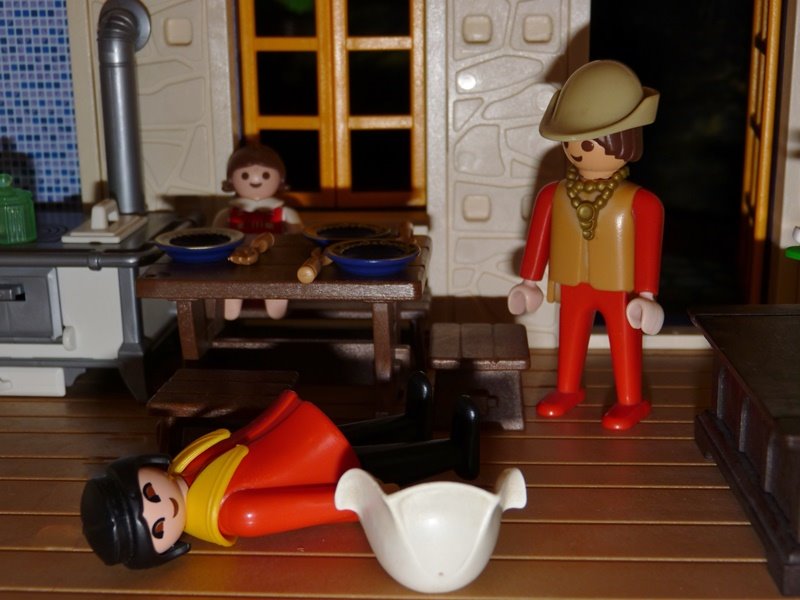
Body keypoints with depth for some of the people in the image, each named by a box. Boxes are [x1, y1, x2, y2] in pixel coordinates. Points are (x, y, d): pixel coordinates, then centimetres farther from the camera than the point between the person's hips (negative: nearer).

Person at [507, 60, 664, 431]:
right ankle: (567, 389, 38)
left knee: (624, 342, 9)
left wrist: (646, 293, -16)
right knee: (570, 337, 19)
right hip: (572, 286, 4)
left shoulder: (640, 202, -20)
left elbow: (649, 250, -16)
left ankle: (631, 400, 25)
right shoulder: (553, 195, -8)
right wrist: (529, 280, 7)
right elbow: (538, 237, 2)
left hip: (620, 289, -4)